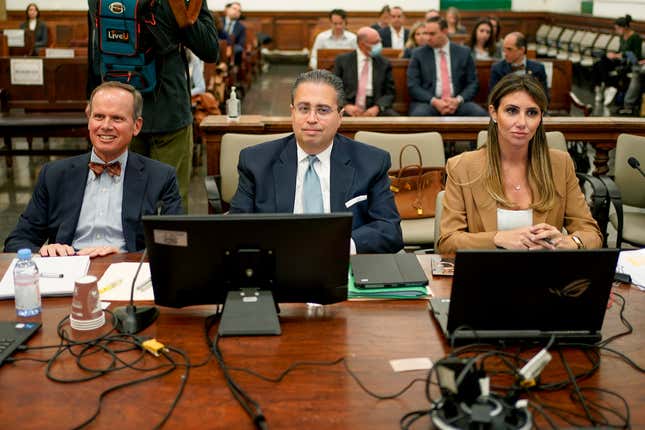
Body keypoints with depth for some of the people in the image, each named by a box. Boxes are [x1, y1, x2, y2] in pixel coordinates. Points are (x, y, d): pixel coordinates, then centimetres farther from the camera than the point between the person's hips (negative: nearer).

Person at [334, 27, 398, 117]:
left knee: (393, 117, -28)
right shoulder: (342, 60, 7)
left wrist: (377, 108, -13)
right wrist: (346, 106, -15)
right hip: (348, 110, -2)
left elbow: (390, 92, 7)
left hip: (373, 110, 2)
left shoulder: (384, 64, 10)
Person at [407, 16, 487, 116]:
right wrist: (434, 101, -16)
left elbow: (473, 83, 8)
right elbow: (413, 86, 0)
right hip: (428, 102, -1)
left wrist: (458, 100, -11)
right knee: (419, 115, -35)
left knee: (480, 114, -27)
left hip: (456, 102, 1)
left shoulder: (463, 52, 10)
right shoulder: (418, 54, 6)